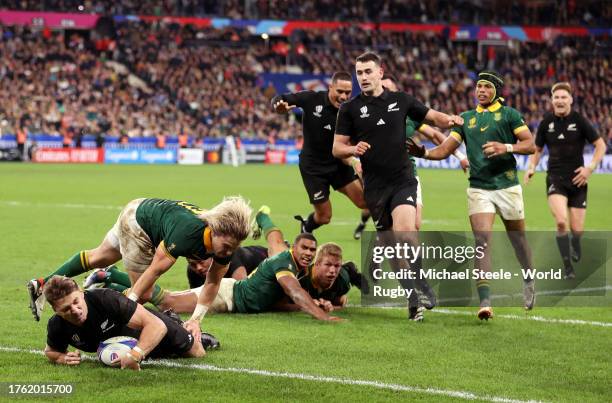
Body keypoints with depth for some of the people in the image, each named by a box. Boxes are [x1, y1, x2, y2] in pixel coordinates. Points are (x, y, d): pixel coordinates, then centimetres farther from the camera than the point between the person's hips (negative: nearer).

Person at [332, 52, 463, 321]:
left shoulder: (401, 101, 6)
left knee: (404, 232, -24)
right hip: (375, 187, 2)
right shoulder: (350, 109, 4)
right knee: (391, 243, 5)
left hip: (403, 180, -2)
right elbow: (337, 148, 4)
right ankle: (413, 299, 17)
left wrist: (449, 120, -2)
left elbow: (432, 116, 19)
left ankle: (415, 297, -8)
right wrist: (354, 149, -17)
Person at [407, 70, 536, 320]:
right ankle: (484, 302, -20)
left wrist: (506, 147, -20)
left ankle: (529, 281, 41)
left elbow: (530, 144, -4)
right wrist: (423, 152, -12)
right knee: (482, 242, -14)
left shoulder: (508, 114, 1)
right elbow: (444, 150, 7)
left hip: (507, 186, -1)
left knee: (518, 240, 11)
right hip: (478, 189, 2)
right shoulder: (466, 118, 11)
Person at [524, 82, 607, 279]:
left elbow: (601, 145, 0)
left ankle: (575, 248, 40)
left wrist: (590, 167, -11)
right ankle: (568, 268, -11)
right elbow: (537, 149, 14)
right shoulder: (547, 122, 0)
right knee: (561, 221, -23)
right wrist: (531, 167, -4)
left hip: (577, 180, 0)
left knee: (577, 230, 1)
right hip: (555, 179, 0)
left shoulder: (579, 120, -6)